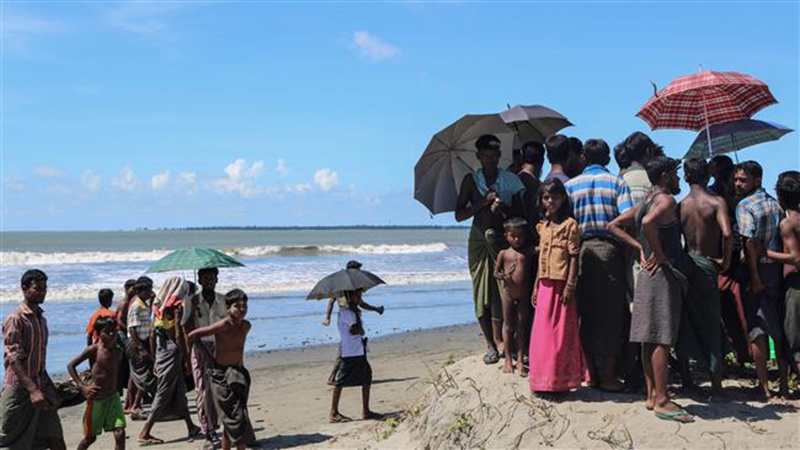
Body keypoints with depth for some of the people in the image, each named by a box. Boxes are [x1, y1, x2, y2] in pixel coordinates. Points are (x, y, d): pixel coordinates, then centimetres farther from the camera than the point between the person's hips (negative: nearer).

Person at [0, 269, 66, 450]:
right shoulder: (15, 319, -13)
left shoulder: (41, 318, 11)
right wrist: (32, 390, -27)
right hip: (19, 389, -7)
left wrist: (45, 386, 16)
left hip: (41, 386, 7)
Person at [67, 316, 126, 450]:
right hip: (96, 399, -3)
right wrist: (82, 386, -13)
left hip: (113, 397, 3)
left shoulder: (118, 351, 0)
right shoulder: (93, 350, -13)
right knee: (90, 437, 13)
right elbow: (71, 365, -8)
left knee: (120, 434, -10)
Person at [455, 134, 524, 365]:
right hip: (479, 239, 1)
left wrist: (504, 207, -15)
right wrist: (483, 202, -8)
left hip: (503, 239, -1)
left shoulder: (510, 180, 7)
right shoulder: (471, 180, 9)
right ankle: (490, 343, 5)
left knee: (500, 290, -8)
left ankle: (498, 340, -1)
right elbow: (459, 215, 3)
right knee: (481, 290, -1)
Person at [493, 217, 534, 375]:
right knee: (508, 324, 7)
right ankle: (508, 359, 14)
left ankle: (520, 360, 9)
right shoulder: (504, 254, 2)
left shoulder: (528, 252, 3)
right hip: (507, 292, -1)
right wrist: (502, 276, -17)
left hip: (523, 294, 1)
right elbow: (496, 272, 3)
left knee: (522, 326, 5)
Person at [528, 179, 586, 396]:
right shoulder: (543, 226, 15)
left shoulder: (569, 224, -6)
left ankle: (561, 382, 5)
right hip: (545, 285, 7)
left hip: (561, 285, -7)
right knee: (542, 333, 8)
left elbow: (574, 257, -10)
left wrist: (570, 286, -16)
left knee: (561, 333, -2)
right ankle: (544, 381, 17)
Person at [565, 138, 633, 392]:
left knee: (586, 313, 8)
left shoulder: (571, 185, 8)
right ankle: (609, 376, 4)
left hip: (580, 250, 2)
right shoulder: (617, 183, 3)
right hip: (609, 249, -2)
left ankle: (592, 374, 13)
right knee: (611, 313, 3)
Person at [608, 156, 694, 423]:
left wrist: (639, 247, 11)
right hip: (664, 273, -9)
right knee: (662, 338, -8)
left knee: (650, 338, 10)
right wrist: (658, 253, -19)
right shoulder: (666, 200, -10)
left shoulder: (645, 203, 16)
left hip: (648, 274, 9)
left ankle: (652, 395, 15)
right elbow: (648, 222, -31)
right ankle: (662, 400, -7)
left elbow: (614, 225, 18)